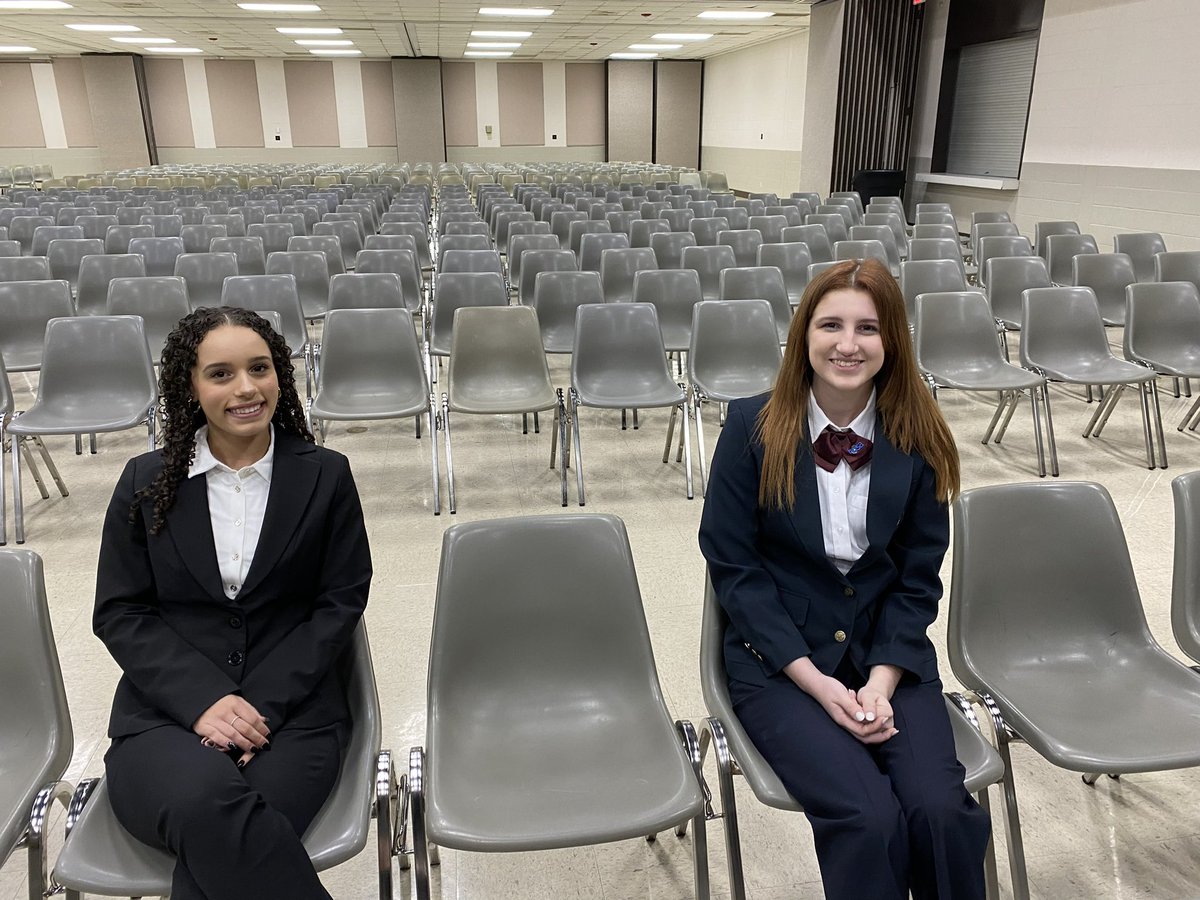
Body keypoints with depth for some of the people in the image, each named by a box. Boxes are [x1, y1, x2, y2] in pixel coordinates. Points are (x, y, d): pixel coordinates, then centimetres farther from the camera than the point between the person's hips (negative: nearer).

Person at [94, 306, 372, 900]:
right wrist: (204, 699, -11)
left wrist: (261, 706, -10)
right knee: (206, 800, -32)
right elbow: (118, 613, 6)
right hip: (165, 716, 1)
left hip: (293, 711, -1)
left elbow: (341, 602, 2)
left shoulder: (325, 476, 5)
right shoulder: (146, 483, 8)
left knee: (217, 841, -30)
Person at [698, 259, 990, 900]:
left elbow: (917, 577, 3)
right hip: (777, 659, -2)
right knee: (870, 818, -24)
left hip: (890, 653, 3)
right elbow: (732, 566, -7)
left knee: (940, 811, -20)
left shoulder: (916, 437, 0)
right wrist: (816, 681, -13)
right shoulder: (753, 426, -8)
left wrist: (882, 681, -11)